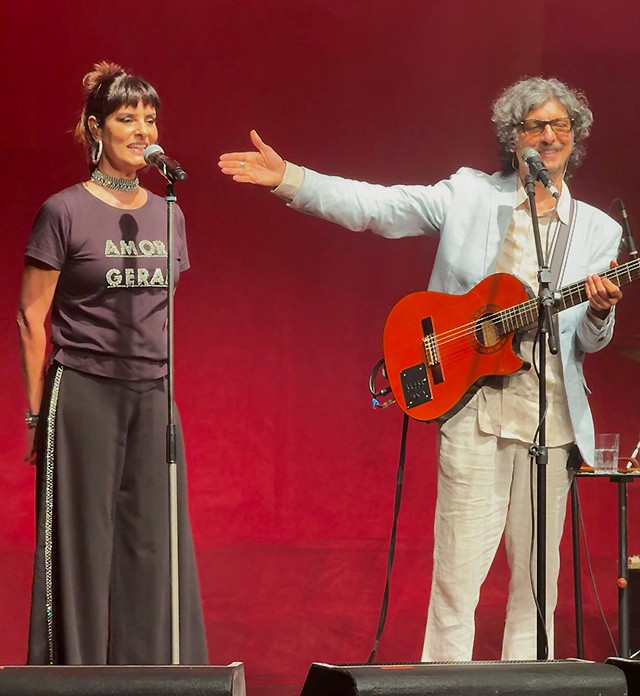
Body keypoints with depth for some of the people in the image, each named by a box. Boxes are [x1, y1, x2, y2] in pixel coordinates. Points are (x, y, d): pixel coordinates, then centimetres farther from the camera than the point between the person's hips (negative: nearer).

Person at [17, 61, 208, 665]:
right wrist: (37, 411, -5)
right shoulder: (64, 212, -4)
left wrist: (165, 384, 14)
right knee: (83, 542, -1)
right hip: (83, 393, -5)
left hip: (153, 395, 5)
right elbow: (31, 316, -3)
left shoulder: (166, 215, 11)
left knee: (151, 544, 4)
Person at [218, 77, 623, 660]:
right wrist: (288, 178, -13)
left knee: (538, 571, 5)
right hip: (473, 403, -2)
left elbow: (590, 343, 10)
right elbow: (376, 207, -2)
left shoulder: (600, 231, 11)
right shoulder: (469, 196, 6)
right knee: (459, 567, -6)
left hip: (553, 412, 2)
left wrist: (599, 311, -14)